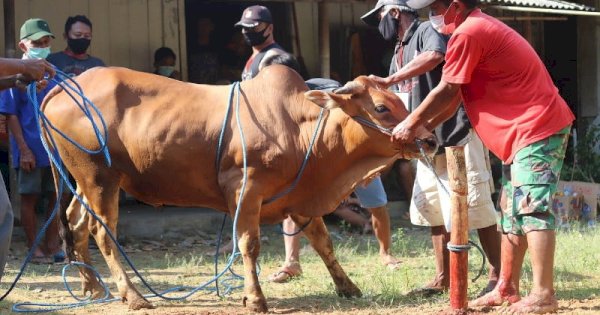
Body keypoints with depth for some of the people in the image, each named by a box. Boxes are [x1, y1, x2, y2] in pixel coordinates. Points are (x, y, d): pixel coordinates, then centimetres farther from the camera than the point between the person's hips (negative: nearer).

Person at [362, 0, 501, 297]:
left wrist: (388, 80, -32)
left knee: (474, 207, -7)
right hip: (428, 142, 9)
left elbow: (435, 55, -32)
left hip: (458, 135, -9)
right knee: (434, 210, 9)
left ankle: (498, 275, -1)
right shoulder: (398, 54, 19)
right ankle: (443, 278, 16)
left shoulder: (426, 31, -8)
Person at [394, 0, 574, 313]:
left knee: (532, 208, -14)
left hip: (537, 129, -11)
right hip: (523, 132, 11)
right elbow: (455, 97, 18)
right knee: (512, 211, 12)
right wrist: (423, 127, 13)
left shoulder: (467, 33, -16)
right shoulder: (481, 28, 17)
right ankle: (507, 288, 16)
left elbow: (446, 91, -11)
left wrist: (410, 124, 0)